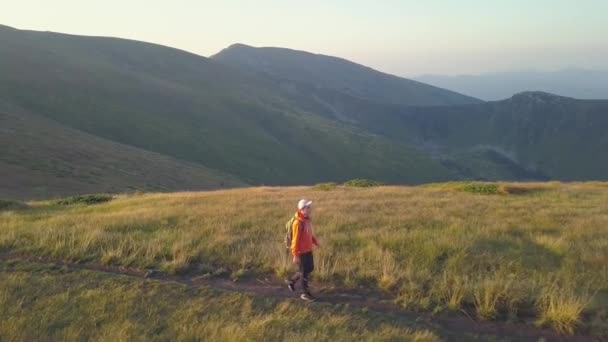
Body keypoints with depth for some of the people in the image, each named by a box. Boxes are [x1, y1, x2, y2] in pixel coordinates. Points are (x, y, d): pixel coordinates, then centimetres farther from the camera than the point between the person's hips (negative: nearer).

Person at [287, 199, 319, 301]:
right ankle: (305, 293, 20)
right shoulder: (298, 223, -23)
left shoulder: (307, 219, 3)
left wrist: (315, 241, 2)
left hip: (308, 250, 9)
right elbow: (295, 240, -22)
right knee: (304, 272, 4)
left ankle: (292, 281, 36)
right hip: (301, 251, -9)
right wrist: (295, 255, -20)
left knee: (310, 268, 19)